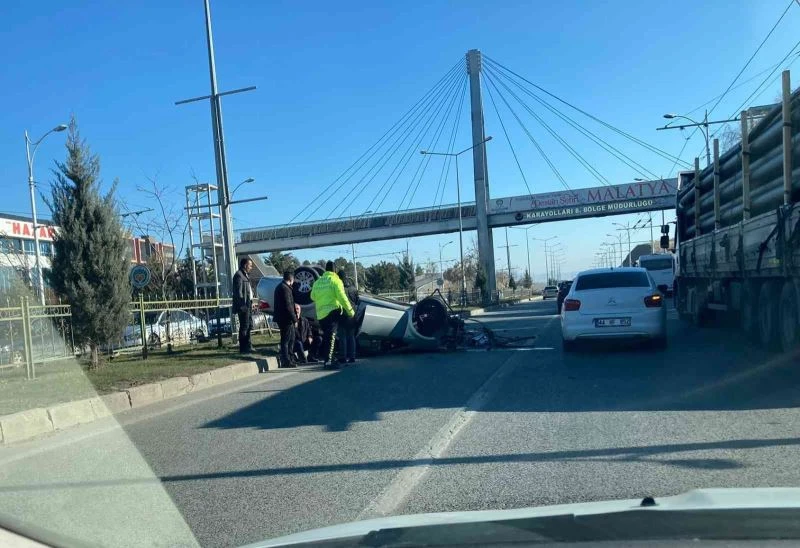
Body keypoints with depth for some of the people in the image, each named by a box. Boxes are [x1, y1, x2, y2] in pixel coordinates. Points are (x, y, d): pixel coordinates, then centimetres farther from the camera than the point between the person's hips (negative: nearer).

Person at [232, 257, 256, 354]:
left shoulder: (245, 275, 18)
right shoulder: (239, 275, -14)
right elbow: (238, 292, -19)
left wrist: (250, 303, 15)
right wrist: (243, 305, -22)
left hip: (248, 305, 10)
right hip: (243, 306, -10)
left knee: (249, 326, 17)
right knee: (244, 327, -4)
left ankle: (248, 346, 26)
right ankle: (243, 348, 2)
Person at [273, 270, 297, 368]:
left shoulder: (279, 287, 15)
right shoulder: (285, 288, -17)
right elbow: (288, 306, -21)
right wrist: (294, 319, -17)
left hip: (281, 318, 10)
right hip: (286, 319, -10)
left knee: (291, 338, 17)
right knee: (286, 340, -3)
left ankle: (289, 359, 24)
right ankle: (286, 361, 2)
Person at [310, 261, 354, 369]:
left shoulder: (318, 282, 11)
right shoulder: (335, 280, -7)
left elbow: (312, 297, 21)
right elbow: (342, 297, -13)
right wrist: (350, 311, -6)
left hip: (320, 313, 6)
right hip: (332, 311, -6)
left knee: (326, 337, 17)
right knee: (331, 337, -8)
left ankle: (325, 359, 22)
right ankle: (328, 361, -16)